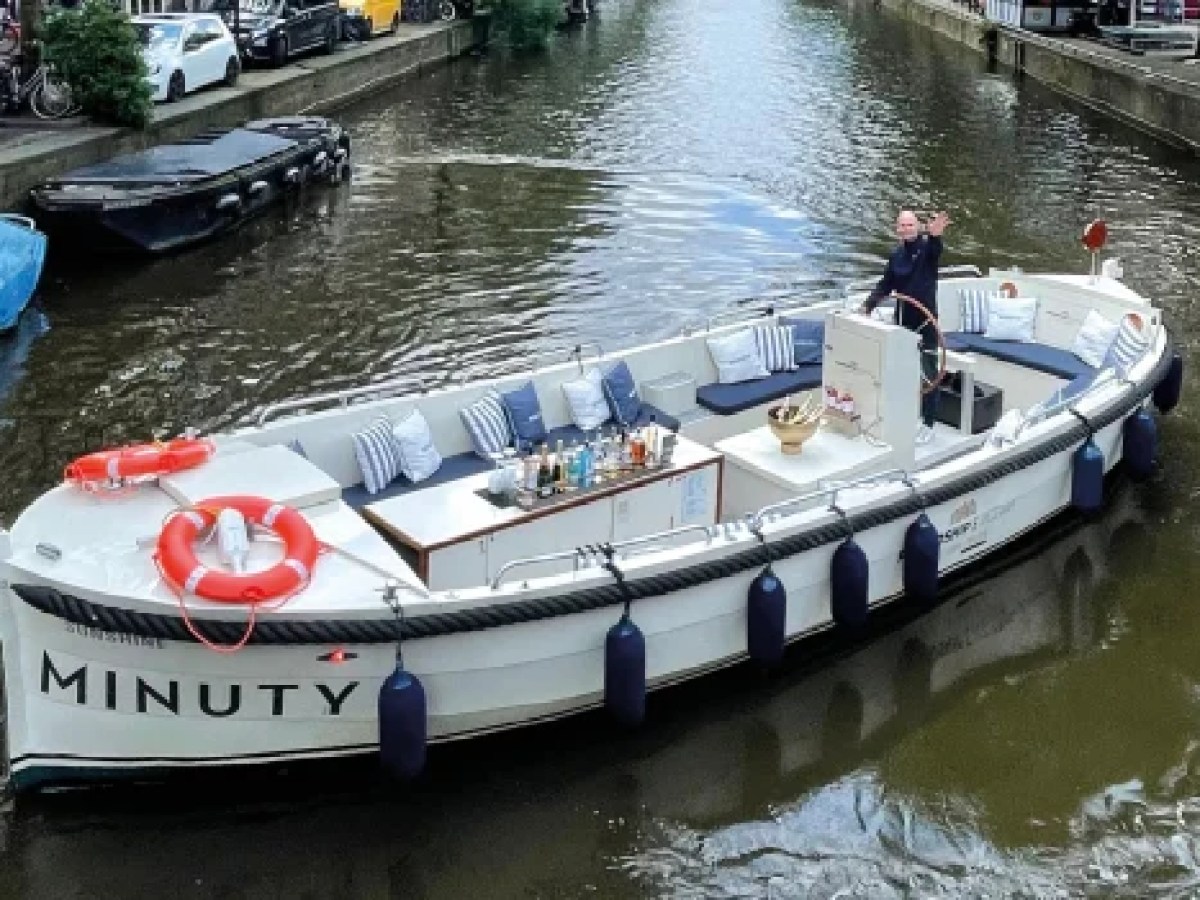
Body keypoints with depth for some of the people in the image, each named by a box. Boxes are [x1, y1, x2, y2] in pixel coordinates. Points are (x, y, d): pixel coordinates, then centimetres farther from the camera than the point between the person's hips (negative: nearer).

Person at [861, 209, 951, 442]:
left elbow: (935, 250, -35)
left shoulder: (927, 247, -11)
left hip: (926, 321, -5)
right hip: (903, 321, 5)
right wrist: (868, 305, -6)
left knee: (928, 373, -1)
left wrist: (935, 235, -59)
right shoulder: (896, 255, 4)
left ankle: (928, 424, 7)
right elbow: (886, 285, 9)